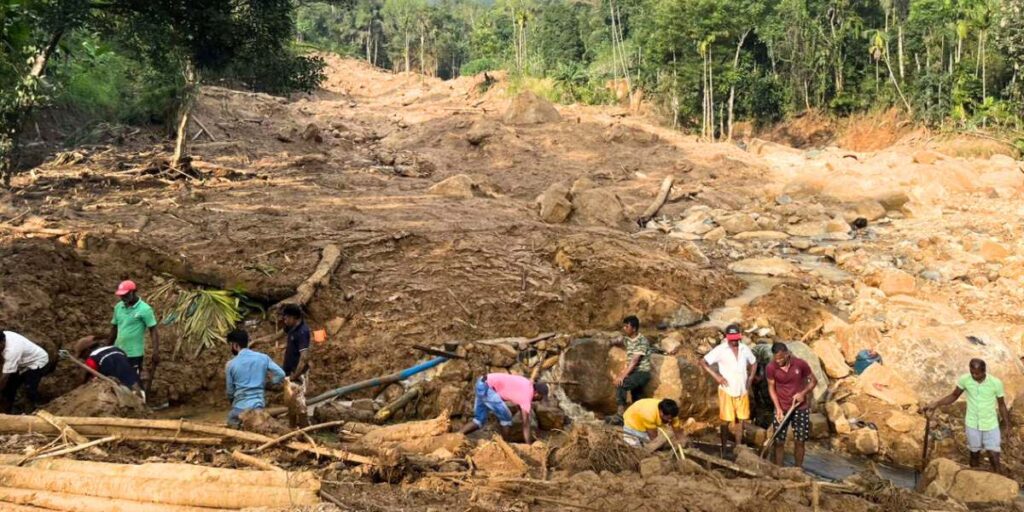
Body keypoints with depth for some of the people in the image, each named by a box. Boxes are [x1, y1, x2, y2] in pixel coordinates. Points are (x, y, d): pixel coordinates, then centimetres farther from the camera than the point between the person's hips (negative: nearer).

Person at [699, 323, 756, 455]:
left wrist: (750, 378, 7)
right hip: (727, 391, -4)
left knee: (741, 420, 9)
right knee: (726, 421, 0)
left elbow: (754, 362, 20)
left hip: (742, 391, 4)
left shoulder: (745, 349, 2)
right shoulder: (720, 350, -11)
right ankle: (724, 449, 11)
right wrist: (716, 375, -18)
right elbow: (703, 362, -12)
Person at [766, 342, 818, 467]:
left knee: (799, 441, 7)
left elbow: (813, 381, -1)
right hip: (782, 409, 0)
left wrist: (803, 393, -18)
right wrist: (778, 408, -11)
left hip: (800, 408, 0)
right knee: (779, 442, 0)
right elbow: (771, 388, -3)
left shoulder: (800, 364, -14)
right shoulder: (771, 368, -14)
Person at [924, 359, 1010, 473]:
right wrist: (935, 404, -13)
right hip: (972, 425, 2)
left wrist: (1008, 428, 1)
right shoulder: (964, 379, -15)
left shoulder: (996, 383, -19)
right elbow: (954, 396, 1)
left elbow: (1002, 405, -4)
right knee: (974, 455, 17)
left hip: (990, 426, -2)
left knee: (995, 460, 0)